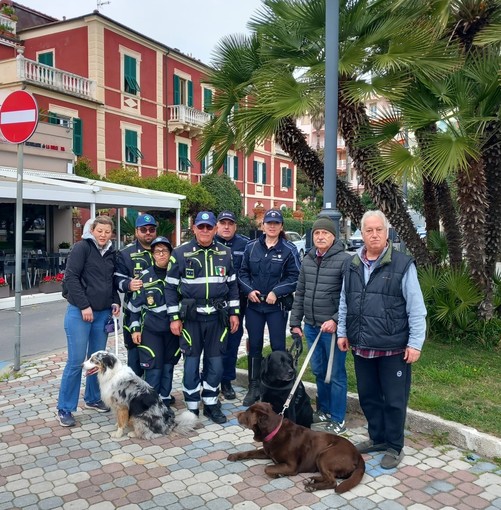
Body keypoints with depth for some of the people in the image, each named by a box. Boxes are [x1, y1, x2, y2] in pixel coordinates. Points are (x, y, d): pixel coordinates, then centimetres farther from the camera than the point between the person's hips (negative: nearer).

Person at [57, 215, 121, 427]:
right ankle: (64, 409, 6)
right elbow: (71, 277, -13)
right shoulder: (82, 247, -6)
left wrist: (115, 302, 4)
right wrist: (84, 306, -16)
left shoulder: (111, 253, 11)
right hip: (79, 312, -6)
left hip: (102, 313, 6)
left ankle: (92, 398, 28)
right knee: (76, 360, -5)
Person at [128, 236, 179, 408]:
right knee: (153, 367, -6)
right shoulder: (145, 276, -4)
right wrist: (135, 328, -2)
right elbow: (134, 305, 1)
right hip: (150, 329, -3)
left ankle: (165, 400, 23)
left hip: (172, 328, 3)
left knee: (168, 366, 10)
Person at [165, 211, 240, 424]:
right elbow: (170, 287, -2)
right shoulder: (181, 253, -3)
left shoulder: (225, 253, 7)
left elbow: (232, 285, 13)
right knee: (192, 362, 5)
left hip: (217, 317, 3)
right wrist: (174, 317, -6)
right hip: (191, 317, -2)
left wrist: (234, 313, 8)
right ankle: (192, 408, 18)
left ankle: (211, 404, 25)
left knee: (215, 362, 8)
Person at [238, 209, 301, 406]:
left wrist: (276, 292, -15)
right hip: (254, 304, 3)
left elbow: (295, 277, -6)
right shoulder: (251, 247, 5)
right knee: (254, 346, 10)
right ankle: (254, 387, 21)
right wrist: (249, 290, -7)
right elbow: (243, 272, 10)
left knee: (278, 346, 4)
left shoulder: (289, 249, -4)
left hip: (278, 306, -3)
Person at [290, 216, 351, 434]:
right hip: (310, 326, 6)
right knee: (318, 371, 18)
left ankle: (337, 420, 18)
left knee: (336, 374, 4)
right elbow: (300, 293, 14)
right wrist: (295, 322, 13)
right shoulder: (307, 260, 9)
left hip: (332, 327, -6)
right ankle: (324, 410, 36)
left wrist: (336, 320, -22)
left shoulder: (344, 260, -11)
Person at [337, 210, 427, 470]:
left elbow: (416, 308, -9)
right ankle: (377, 438, 36)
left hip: (393, 349, -5)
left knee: (394, 400, 7)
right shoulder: (353, 265, 7)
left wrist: (415, 342, -11)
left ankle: (394, 447, 25)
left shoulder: (402, 264, -9)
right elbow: (344, 303, 14)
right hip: (361, 347, 5)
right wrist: (342, 332, 12)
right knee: (368, 396, 17)